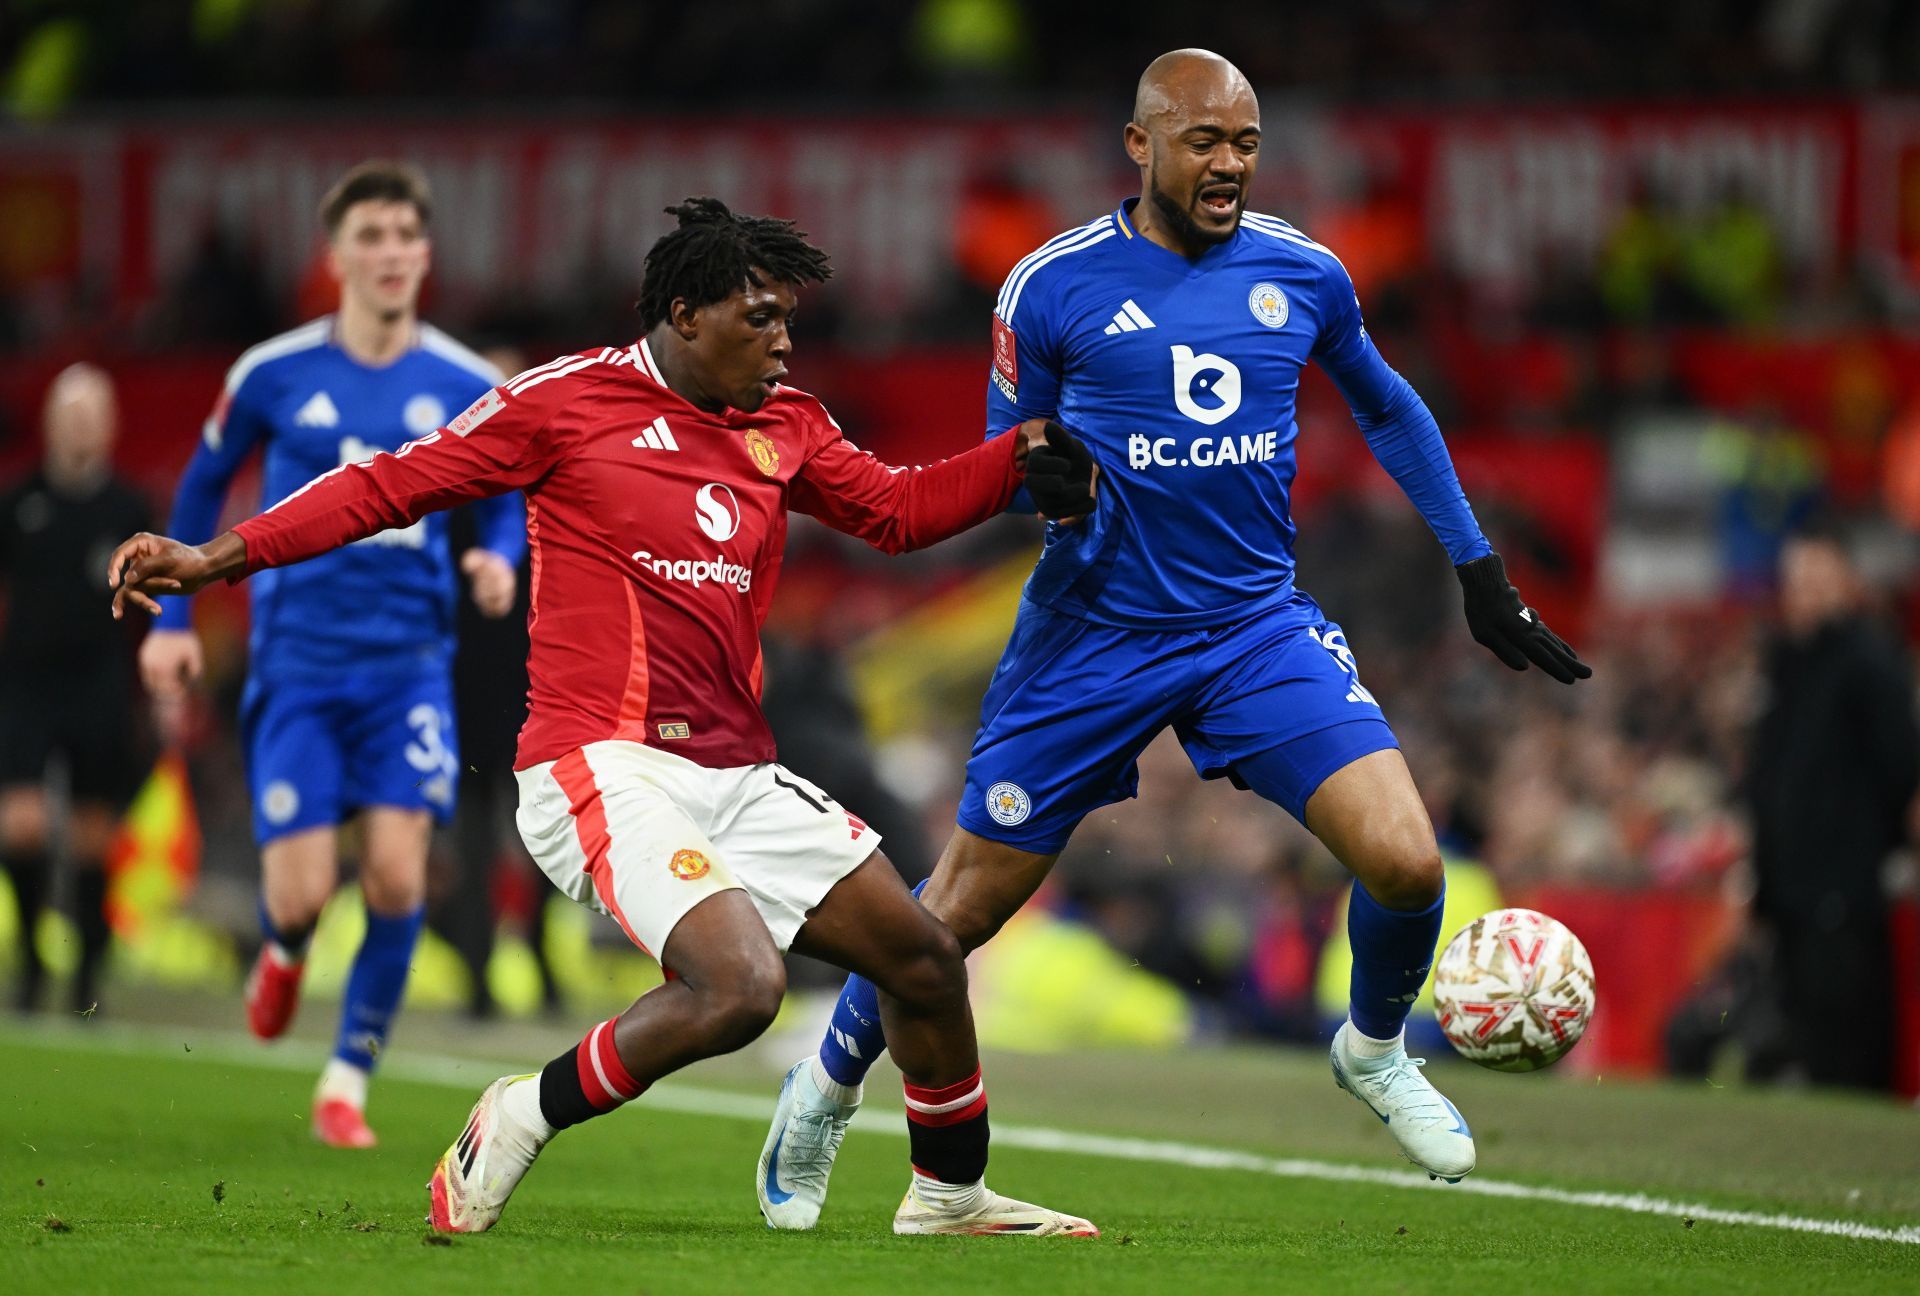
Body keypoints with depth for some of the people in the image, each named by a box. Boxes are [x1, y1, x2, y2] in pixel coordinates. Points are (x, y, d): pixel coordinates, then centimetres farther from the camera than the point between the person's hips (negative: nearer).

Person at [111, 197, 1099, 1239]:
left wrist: (1027, 451, 10)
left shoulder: (784, 427, 15)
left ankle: (951, 1196, 30)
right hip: (606, 769, -7)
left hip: (737, 777, 7)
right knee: (738, 986, -28)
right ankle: (520, 1121, -7)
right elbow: (394, 485, 0)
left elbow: (898, 509, 25)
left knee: (925, 960, 8)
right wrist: (221, 556, -5)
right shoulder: (567, 401, -3)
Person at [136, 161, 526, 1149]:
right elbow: (204, 483, 14)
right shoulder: (273, 374, -1)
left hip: (409, 662, 1)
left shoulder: (465, 387, 1)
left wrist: (499, 558, -8)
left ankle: (347, 1080, 4)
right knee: (302, 893, -8)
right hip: (298, 664, -1)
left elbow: (506, 500, 15)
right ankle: (282, 948, 31)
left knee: (397, 875, -14)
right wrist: (172, 618, 11)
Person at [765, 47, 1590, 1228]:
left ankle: (1375, 1052, 16)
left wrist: (1483, 575, 18)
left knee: (1406, 863, -15)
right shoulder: (1054, 286, -7)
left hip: (1260, 623, 2)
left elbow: (1387, 409, 19)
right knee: (966, 904, 3)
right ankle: (828, 1090, 30)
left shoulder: (1304, 275, 2)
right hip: (1097, 631, -2)